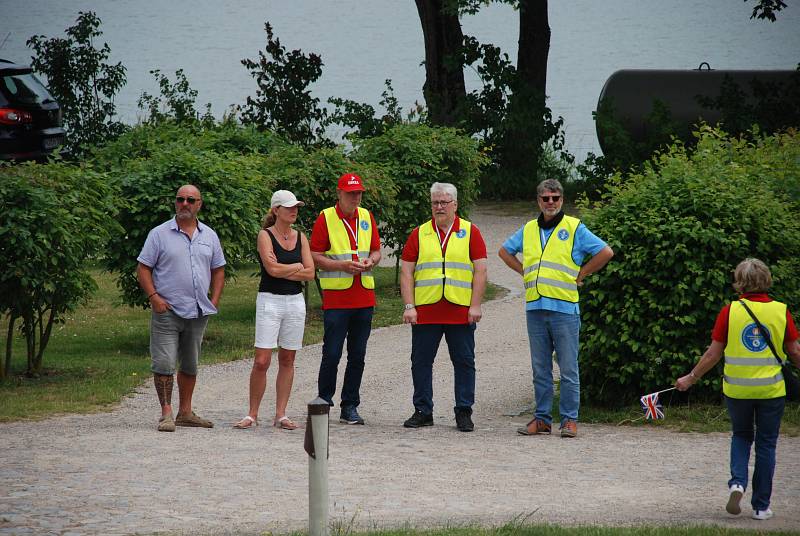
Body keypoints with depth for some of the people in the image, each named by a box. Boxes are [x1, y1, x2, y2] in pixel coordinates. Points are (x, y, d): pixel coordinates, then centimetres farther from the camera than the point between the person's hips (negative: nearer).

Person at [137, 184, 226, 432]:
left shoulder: (209, 236, 11)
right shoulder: (160, 234, -2)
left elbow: (218, 270, 18)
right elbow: (143, 268, -2)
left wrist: (214, 300, 6)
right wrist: (154, 297, -14)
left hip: (198, 312, 5)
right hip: (168, 310, -5)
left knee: (190, 365, 12)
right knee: (165, 363, -10)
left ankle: (185, 412, 21)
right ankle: (166, 414, -6)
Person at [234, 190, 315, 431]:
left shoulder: (300, 237, 10)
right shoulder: (265, 235, -4)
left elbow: (310, 273, 1)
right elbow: (272, 269, -16)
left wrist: (283, 270, -8)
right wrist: (297, 266, -2)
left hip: (295, 302, 5)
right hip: (270, 301, -5)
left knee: (287, 360, 6)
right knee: (262, 361, -8)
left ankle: (280, 415, 11)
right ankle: (252, 415, -1)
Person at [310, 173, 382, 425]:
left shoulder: (366, 217, 11)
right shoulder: (326, 218, -4)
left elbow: (376, 251, 18)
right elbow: (315, 257, -6)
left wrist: (370, 262, -5)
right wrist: (343, 265, -18)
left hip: (364, 298, 5)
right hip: (336, 298, -5)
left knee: (357, 356, 6)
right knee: (332, 354, -6)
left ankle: (350, 407, 12)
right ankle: (324, 403, 5)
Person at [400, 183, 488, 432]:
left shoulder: (470, 232, 6)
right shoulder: (419, 234, 9)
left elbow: (480, 270, 2)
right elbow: (407, 272, 6)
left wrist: (475, 306, -7)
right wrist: (409, 306, -3)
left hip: (461, 313, -1)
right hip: (425, 312, 1)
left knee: (464, 362, 2)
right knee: (421, 362, 3)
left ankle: (464, 412, 9)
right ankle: (423, 411, 11)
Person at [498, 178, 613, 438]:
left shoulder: (574, 228, 0)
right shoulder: (528, 230, 13)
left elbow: (606, 252, -2)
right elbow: (505, 251, 28)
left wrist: (580, 275, 0)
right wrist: (524, 272, 16)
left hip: (564, 307, -4)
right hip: (535, 308, 4)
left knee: (568, 369, -3)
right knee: (540, 369, 8)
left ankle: (569, 419, 1)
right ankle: (542, 419, 13)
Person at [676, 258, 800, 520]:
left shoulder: (730, 311, -7)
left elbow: (713, 353, -5)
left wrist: (691, 378, 7)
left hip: (736, 388, 0)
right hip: (771, 389, 0)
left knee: (741, 436, 22)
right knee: (766, 444, 11)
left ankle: (737, 482, -1)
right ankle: (761, 506, 14)